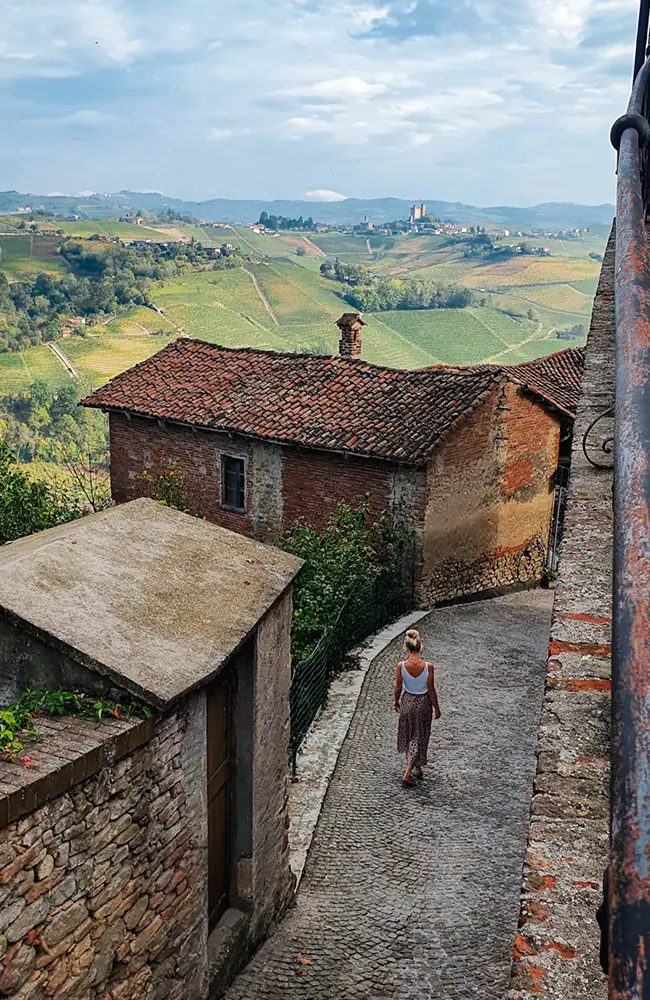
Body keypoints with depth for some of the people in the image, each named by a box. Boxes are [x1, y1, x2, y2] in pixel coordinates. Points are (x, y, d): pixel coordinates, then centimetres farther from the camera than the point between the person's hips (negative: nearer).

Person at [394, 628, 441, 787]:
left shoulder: (401, 666, -19)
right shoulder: (428, 667, -21)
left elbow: (398, 688, -7)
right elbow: (431, 690, -13)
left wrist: (396, 702, 12)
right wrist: (436, 708, 2)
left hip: (407, 702, 1)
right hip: (423, 703, -1)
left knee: (408, 735, 24)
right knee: (419, 738, 12)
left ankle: (416, 768, 41)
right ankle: (407, 774, 7)